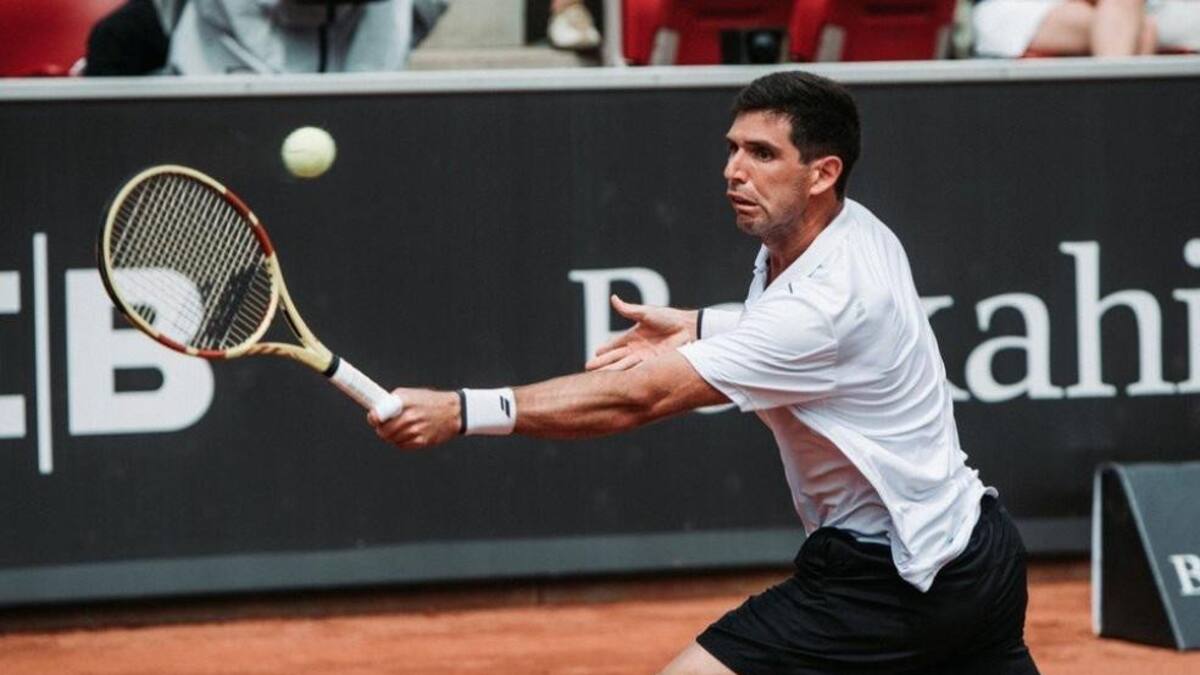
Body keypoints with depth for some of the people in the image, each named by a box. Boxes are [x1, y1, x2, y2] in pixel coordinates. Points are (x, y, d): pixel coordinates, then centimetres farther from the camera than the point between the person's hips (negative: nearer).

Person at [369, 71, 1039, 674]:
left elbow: (637, 396, -29)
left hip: (887, 578, -10)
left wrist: (460, 411, -32)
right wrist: (704, 327, 10)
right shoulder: (857, 231, 3)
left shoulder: (828, 299, -25)